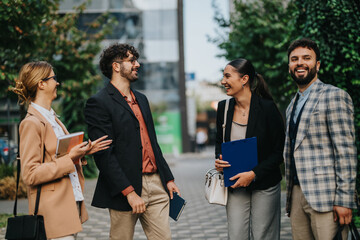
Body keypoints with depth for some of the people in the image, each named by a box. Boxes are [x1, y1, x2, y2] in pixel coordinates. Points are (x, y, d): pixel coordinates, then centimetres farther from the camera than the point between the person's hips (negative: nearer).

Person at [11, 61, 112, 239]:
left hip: (72, 203, 9)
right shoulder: (31, 123, -12)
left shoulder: (52, 118, 17)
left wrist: (84, 152, 11)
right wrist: (69, 158, -18)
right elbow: (29, 175, -18)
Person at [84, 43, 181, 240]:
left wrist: (168, 178, 16)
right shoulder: (99, 103, -8)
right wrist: (129, 192, -19)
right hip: (125, 188, -7)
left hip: (156, 185, 7)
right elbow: (104, 154, -15)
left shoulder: (141, 99, 19)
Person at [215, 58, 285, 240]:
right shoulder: (224, 108, 3)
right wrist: (219, 159, -4)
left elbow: (280, 151, -8)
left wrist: (253, 174, -17)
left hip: (264, 186, -4)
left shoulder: (267, 108, -12)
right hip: (235, 187, 4)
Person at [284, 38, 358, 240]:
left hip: (326, 195, -7)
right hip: (297, 193, 7)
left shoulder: (334, 96, -4)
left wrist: (344, 199, -17)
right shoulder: (293, 105, 21)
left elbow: (346, 151, -11)